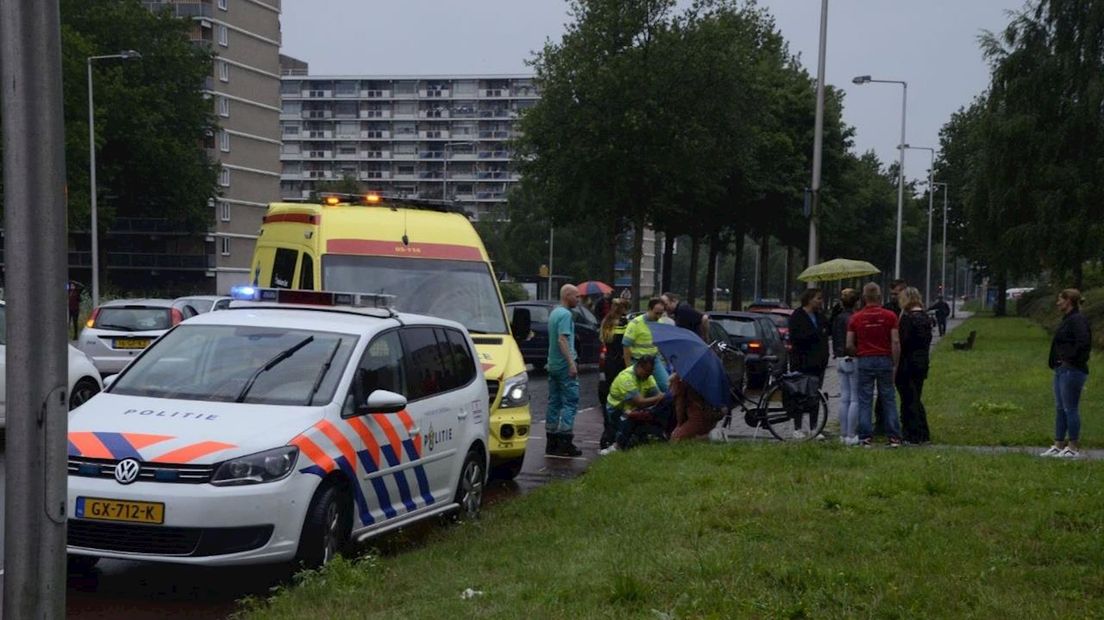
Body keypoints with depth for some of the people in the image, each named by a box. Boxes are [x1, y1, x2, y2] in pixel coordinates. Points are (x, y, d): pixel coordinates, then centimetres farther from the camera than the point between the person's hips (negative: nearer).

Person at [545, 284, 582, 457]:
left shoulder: (554, 313, 17)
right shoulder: (565, 314, -14)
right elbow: (562, 340, -22)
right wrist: (571, 363, -25)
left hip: (553, 365, 10)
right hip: (564, 365, -10)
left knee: (554, 402, 10)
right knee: (570, 402, -7)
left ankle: (551, 443, 13)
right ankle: (565, 441, -10)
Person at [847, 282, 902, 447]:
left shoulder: (856, 318, 0)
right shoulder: (889, 316, -3)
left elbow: (849, 345, -2)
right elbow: (896, 342, -7)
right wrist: (895, 364, -1)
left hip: (864, 361, 0)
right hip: (885, 360, 0)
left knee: (865, 401, 3)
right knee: (889, 400, 6)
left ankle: (865, 438, 1)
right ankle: (894, 437, 6)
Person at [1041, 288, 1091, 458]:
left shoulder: (1078, 320, -15)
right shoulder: (1068, 320, 16)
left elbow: (1083, 342, -27)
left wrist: (1071, 360, -19)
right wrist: (1054, 362, 11)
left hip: (1072, 371, -11)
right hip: (1061, 370, 11)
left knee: (1070, 408, -4)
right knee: (1060, 408, 13)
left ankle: (1074, 448, 2)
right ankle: (1059, 445, 19)